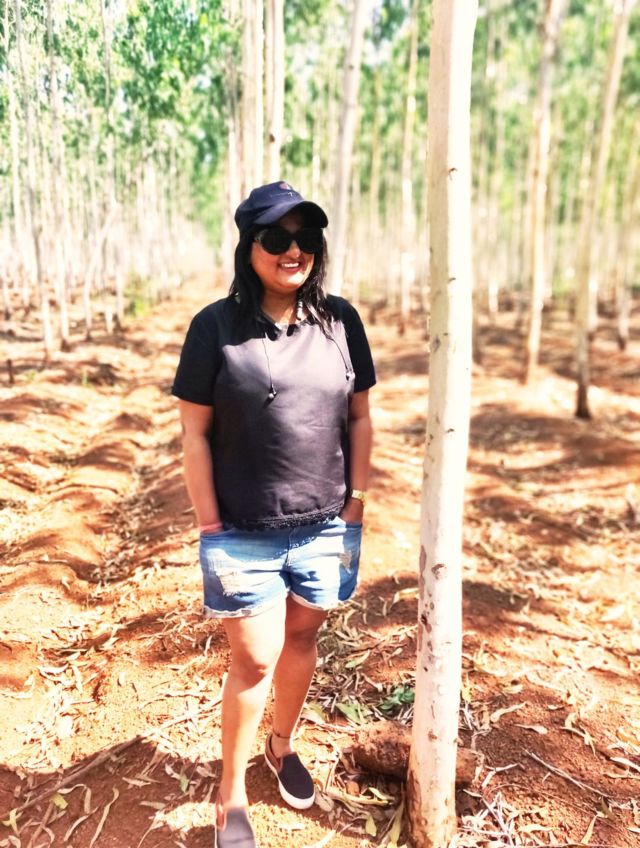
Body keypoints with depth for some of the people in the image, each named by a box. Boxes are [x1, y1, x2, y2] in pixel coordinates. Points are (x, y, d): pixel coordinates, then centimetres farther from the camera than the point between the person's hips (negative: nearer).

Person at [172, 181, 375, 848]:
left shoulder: (340, 321, -1)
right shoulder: (216, 326, -9)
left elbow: (359, 418, 5)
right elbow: (195, 433, -7)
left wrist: (355, 503, 3)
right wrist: (210, 526, -8)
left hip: (325, 528, 3)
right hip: (244, 535, -3)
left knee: (302, 639, 19)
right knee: (255, 660, 7)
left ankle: (282, 746, 47)